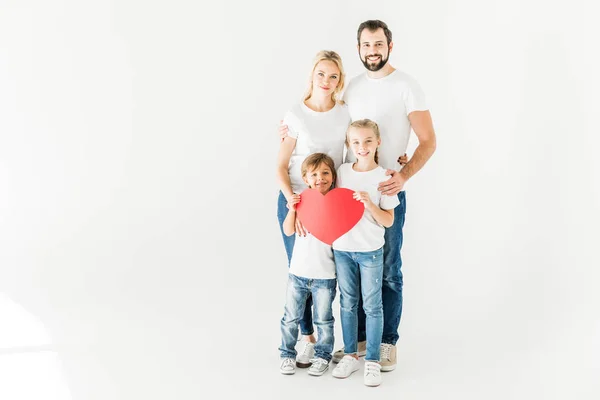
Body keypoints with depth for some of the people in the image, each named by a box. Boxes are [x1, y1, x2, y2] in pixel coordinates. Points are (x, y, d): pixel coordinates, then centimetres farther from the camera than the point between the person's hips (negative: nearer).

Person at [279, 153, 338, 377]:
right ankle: (288, 354, 27)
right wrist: (292, 209, -23)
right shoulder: (301, 200, -3)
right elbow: (288, 231, -8)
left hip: (325, 275, -1)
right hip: (298, 272, 1)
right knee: (291, 317, 10)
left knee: (323, 320, 10)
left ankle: (323, 356, 27)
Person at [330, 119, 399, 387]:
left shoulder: (383, 177, -9)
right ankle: (350, 355, 24)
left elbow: (388, 221, -9)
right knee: (348, 303, 12)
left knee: (372, 305, 3)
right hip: (342, 248, 4)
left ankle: (372, 361, 12)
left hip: (371, 251, -3)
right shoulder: (342, 171, 1)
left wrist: (370, 205, -24)